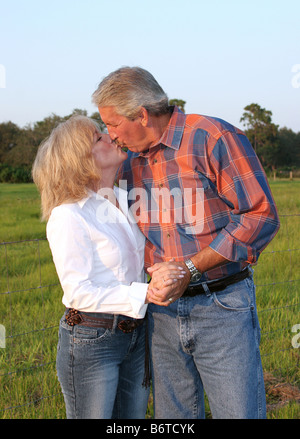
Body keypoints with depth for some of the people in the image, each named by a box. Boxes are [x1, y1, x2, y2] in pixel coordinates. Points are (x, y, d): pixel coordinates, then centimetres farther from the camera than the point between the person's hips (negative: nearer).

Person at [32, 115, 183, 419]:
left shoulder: (126, 200, 6)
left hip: (136, 334, 7)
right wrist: (144, 292, -25)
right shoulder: (67, 216, -16)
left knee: (133, 417, 17)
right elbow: (78, 292, -20)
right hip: (90, 340, -7)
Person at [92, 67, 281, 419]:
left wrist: (190, 268, -17)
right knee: (172, 415, 13)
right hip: (162, 308, 6)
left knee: (239, 411, 0)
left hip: (222, 309, -5)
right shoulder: (130, 160, 11)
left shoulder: (214, 138, -10)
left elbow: (261, 216, -13)